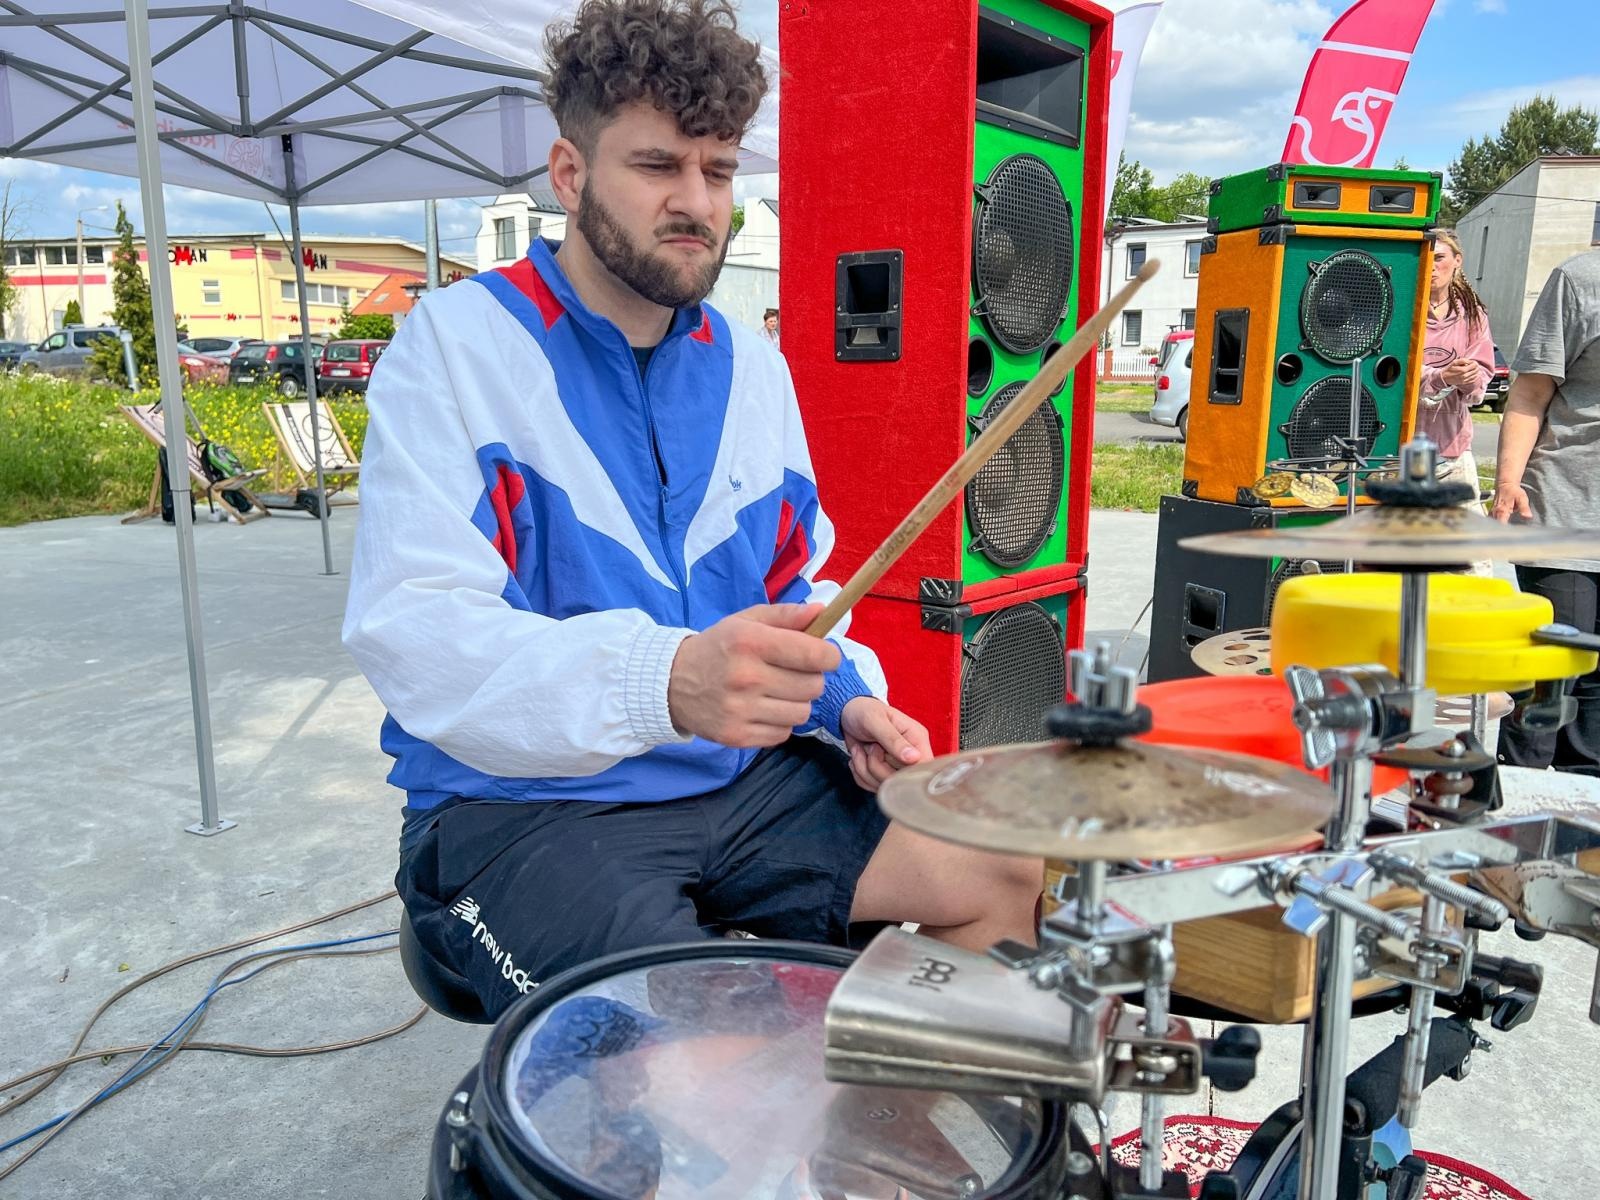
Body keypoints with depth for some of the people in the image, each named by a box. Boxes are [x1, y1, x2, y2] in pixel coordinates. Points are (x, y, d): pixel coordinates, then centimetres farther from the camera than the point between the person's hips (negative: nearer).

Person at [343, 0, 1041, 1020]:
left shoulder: (752, 368, 9)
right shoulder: (457, 346, -11)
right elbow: (414, 636, -23)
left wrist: (848, 698, -2)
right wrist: (663, 680, -39)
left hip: (741, 779, 6)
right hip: (519, 805, -5)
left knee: (1008, 874, 1)